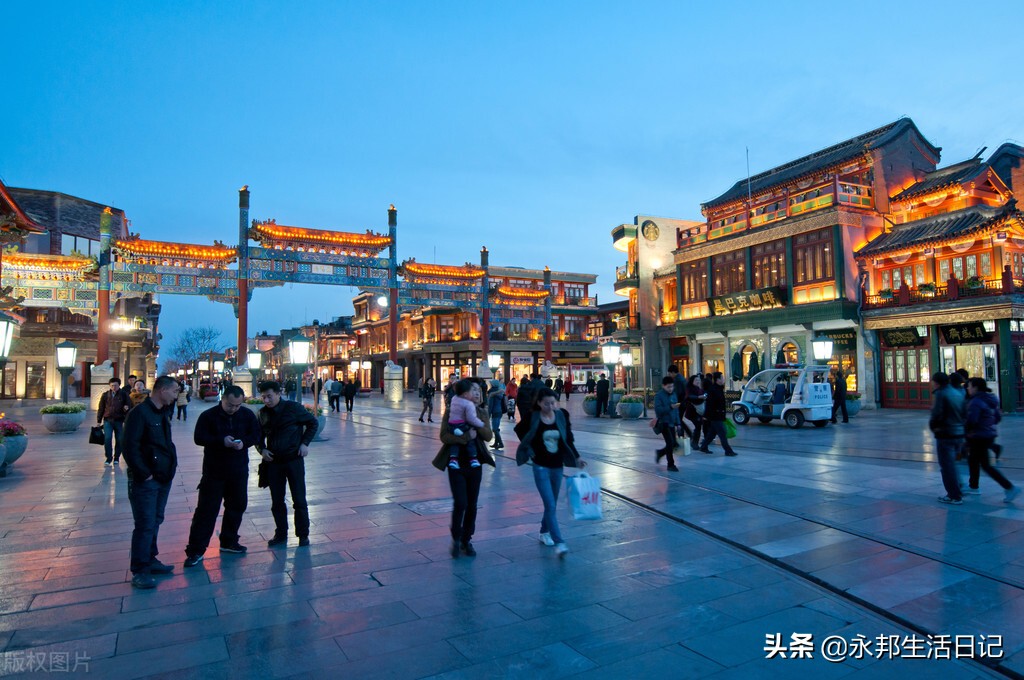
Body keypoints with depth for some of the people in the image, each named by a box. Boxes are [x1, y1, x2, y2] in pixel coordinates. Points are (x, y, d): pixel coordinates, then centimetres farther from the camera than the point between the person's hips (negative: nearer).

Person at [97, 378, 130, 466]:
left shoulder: (124, 395, 1)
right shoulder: (105, 395, 5)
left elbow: (129, 406, 3)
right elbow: (101, 409, 10)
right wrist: (99, 421, 8)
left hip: (119, 421, 0)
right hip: (108, 420, 1)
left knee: (119, 440, 4)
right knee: (107, 439, -9)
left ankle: (116, 458, 18)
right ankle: (108, 458, 3)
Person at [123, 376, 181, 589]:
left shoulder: (163, 413, 12)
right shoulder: (139, 413, -16)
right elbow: (130, 448, -20)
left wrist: (171, 465, 9)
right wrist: (144, 474, -18)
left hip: (163, 478, 9)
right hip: (145, 481, -9)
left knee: (155, 522, 17)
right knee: (145, 525, -4)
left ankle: (150, 560, 30)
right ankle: (139, 572, 5)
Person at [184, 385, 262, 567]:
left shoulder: (247, 415, -1)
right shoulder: (208, 416, -9)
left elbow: (256, 435, 4)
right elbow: (199, 438, -12)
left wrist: (244, 442, -18)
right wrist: (222, 441, -25)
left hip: (239, 470, 4)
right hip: (214, 471, -4)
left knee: (237, 506, 13)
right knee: (206, 509, -4)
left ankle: (229, 542, 30)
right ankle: (195, 551, 3)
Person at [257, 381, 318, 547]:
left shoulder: (293, 408, -9)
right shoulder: (263, 413, 3)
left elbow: (312, 422, 2)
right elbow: (259, 435, 17)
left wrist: (305, 443, -6)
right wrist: (262, 449, -2)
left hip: (294, 460, -4)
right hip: (273, 462, 4)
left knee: (299, 500, 2)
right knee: (276, 502, 10)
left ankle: (303, 535, 15)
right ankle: (281, 534, 25)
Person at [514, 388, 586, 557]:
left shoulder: (562, 415, -4)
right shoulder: (532, 418, -11)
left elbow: (569, 439, 7)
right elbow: (519, 430, 8)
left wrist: (577, 457, 1)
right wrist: (529, 449, 3)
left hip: (558, 466, 4)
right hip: (541, 467, -4)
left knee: (552, 504, 16)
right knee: (550, 505, -10)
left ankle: (544, 532, 37)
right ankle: (559, 543, -9)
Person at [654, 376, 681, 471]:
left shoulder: (673, 394, 9)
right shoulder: (659, 395, -10)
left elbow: (676, 410, 15)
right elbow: (658, 410, -19)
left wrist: (677, 423, 12)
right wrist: (670, 407, -27)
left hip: (671, 423, 7)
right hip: (663, 423, -7)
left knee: (673, 444, 9)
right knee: (670, 443, -11)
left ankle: (659, 453, 35)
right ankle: (671, 465, 2)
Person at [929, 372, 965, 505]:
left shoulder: (940, 394, -14)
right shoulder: (958, 393, 12)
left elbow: (936, 414, -20)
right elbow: (964, 414, 15)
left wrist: (932, 426, -4)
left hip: (945, 434, -8)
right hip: (959, 434, 8)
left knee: (947, 465, -1)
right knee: (952, 463, 21)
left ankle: (954, 496, 1)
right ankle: (957, 492, 27)